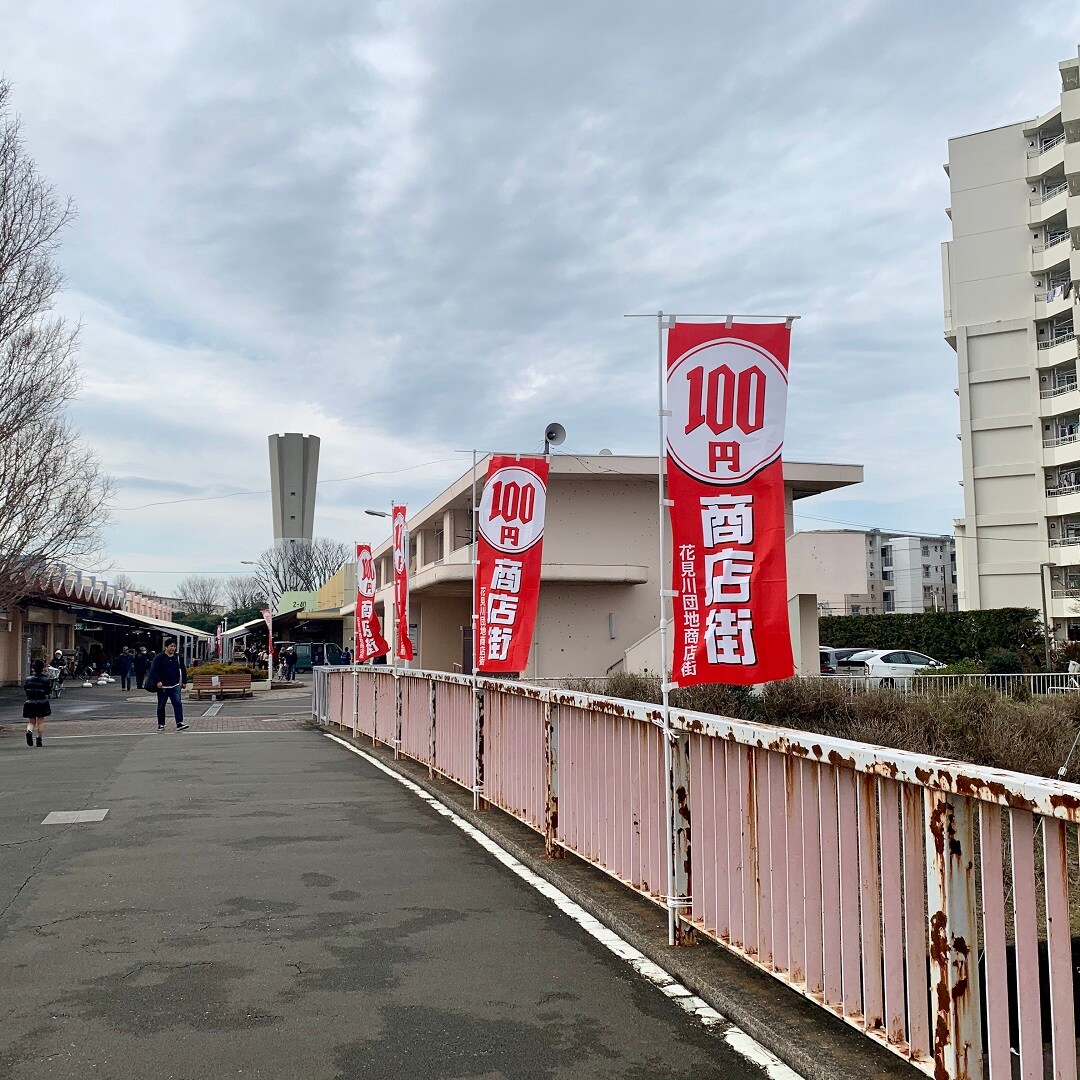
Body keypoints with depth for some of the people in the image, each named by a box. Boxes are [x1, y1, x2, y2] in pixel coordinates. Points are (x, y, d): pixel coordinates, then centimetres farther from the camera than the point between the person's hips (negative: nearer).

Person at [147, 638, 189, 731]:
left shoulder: (178, 657, 8)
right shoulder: (159, 657, -5)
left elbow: (183, 670, 18)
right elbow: (154, 670, -10)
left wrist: (184, 681, 14)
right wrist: (158, 681, -20)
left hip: (175, 686, 2)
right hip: (162, 686, -2)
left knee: (178, 703, -12)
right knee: (161, 706, 8)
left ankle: (179, 723, -17)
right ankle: (161, 724, 21)